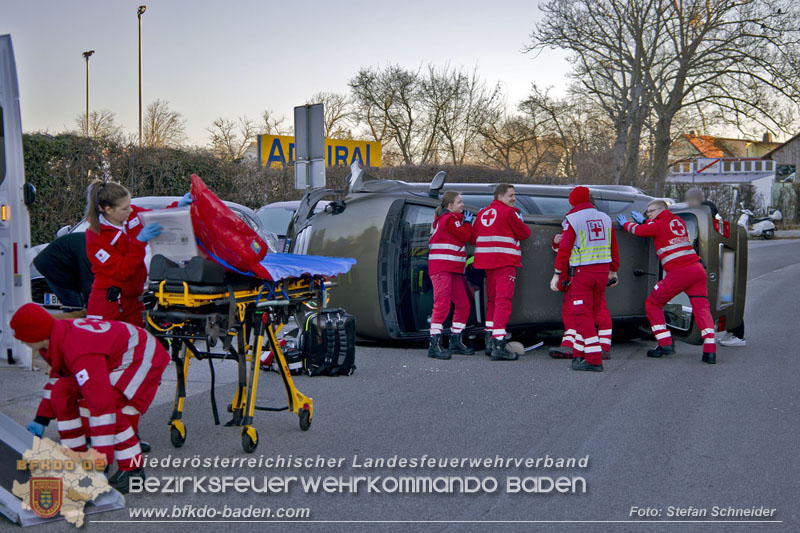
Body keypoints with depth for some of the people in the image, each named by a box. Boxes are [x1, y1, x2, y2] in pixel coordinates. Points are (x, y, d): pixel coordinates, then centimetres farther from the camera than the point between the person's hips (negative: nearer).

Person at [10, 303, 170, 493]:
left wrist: (101, 463, -39)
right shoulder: (59, 333, -6)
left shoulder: (81, 354, -36)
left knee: (111, 404, -31)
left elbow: (102, 405, -41)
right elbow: (57, 377, 14)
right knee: (62, 391, 1)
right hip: (116, 357, 10)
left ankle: (132, 470, -18)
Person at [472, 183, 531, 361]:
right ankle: (498, 346, -20)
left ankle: (489, 341, 24)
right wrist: (520, 223, 15)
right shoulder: (509, 212, -8)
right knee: (503, 301, -11)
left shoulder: (482, 213, 13)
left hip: (487, 261, 8)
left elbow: (473, 237, 15)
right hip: (505, 261, -7)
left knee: (492, 299, 19)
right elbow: (524, 233, -2)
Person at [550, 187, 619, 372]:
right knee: (594, 312, 13)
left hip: (582, 271, -6)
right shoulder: (605, 218, 12)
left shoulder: (573, 219, -4)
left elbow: (564, 248, -9)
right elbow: (613, 247, 16)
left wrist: (557, 274, -6)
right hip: (603, 271, 6)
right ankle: (578, 354, 19)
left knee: (582, 314, -4)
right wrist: (613, 271, 26)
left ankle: (594, 360, -10)